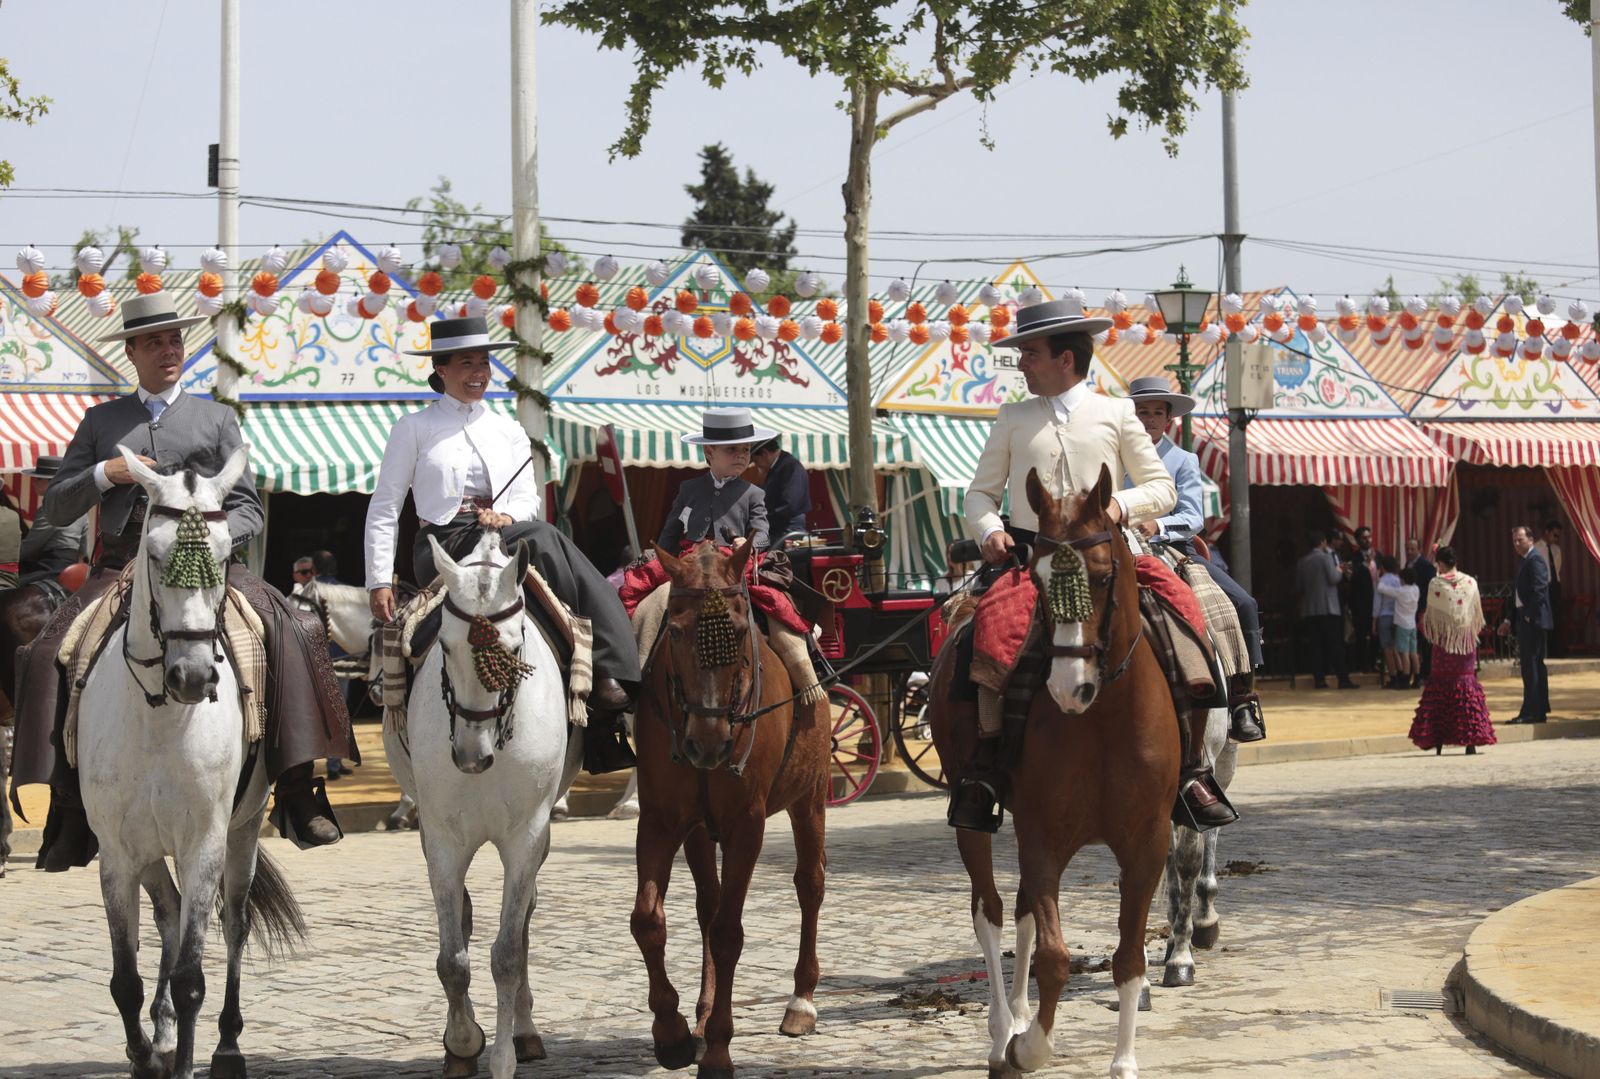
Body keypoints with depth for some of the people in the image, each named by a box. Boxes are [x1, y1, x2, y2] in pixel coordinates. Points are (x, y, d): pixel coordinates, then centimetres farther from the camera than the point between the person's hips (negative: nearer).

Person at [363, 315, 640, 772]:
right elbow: (384, 507, 6)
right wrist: (379, 581, -3)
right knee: (546, 539, -33)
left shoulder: (508, 430, 21)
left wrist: (508, 516, -11)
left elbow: (529, 497, 14)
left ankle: (610, 679, -37)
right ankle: (592, 676, -33)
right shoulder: (415, 428, 8)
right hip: (443, 548, -5)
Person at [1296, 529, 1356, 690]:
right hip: (1328, 608, -5)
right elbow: (1334, 578, -14)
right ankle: (1343, 679, -6)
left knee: (1316, 646, 5)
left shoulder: (1302, 561, 10)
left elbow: (1298, 587, 14)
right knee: (1335, 644, -3)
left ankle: (1319, 679, 0)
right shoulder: (1326, 557, -6)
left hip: (1309, 609, 5)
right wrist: (1340, 571, 6)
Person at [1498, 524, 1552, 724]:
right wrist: (1510, 620, 17)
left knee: (1530, 664, -10)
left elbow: (1539, 591, -21)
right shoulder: (1524, 561, 18)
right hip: (1525, 620, 10)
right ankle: (1540, 710, 19)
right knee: (1535, 664, 13)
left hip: (1533, 620, -10)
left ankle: (1531, 712, -11)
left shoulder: (1535, 559, -13)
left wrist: (1529, 616, -18)